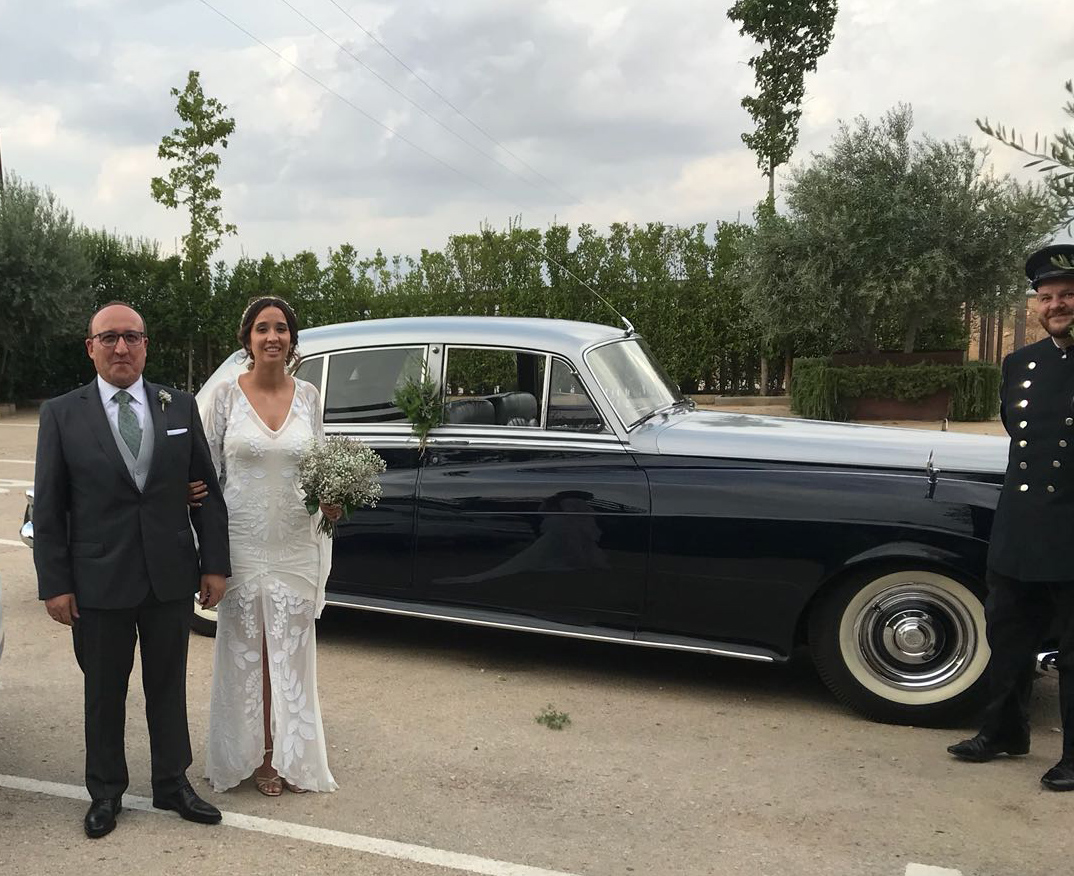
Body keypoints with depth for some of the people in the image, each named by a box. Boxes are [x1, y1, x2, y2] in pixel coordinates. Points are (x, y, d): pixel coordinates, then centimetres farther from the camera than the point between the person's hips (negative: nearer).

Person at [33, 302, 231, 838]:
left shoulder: (180, 407, 2)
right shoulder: (61, 414, -2)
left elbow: (207, 488, 3)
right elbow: (47, 506, -2)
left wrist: (214, 563, -2)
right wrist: (54, 584, -6)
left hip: (172, 578, 2)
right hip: (99, 583, -1)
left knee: (169, 686, 15)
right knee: (104, 693, 14)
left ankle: (172, 783, 32)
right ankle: (105, 793, 33)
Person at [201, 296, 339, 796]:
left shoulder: (308, 396, 4)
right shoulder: (226, 395, -3)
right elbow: (209, 470, 1)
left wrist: (331, 501, -8)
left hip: (295, 544, 2)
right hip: (243, 543, -2)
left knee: (292, 651, 8)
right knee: (248, 651, 7)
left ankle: (291, 756, 22)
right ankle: (256, 756, 21)